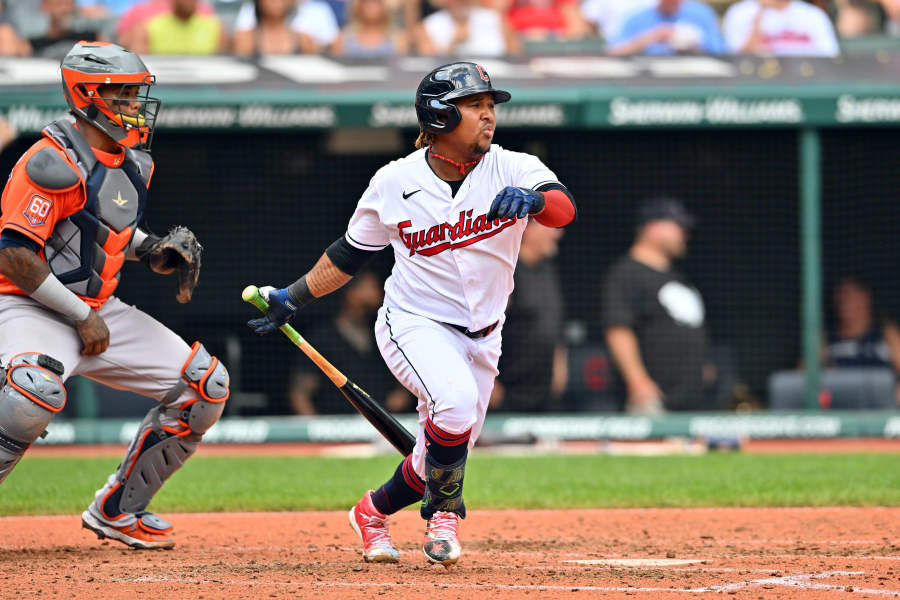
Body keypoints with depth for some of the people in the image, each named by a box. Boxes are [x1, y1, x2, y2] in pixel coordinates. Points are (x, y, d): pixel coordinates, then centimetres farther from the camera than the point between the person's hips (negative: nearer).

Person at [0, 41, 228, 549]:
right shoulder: (56, 162, -19)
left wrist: (152, 251, 6)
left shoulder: (136, 163, 9)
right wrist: (82, 317, -18)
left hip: (99, 311, 9)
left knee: (206, 385, 3)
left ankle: (116, 511, 12)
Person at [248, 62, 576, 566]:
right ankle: (445, 512, -7)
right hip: (414, 325, -3)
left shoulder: (513, 170, -10)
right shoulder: (394, 183, -8)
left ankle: (374, 512, 40)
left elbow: (564, 207, -29)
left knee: (443, 459, 9)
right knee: (456, 401, -32)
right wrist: (294, 298, 8)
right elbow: (351, 254, 6)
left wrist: (532, 200, -51)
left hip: (480, 337, 3)